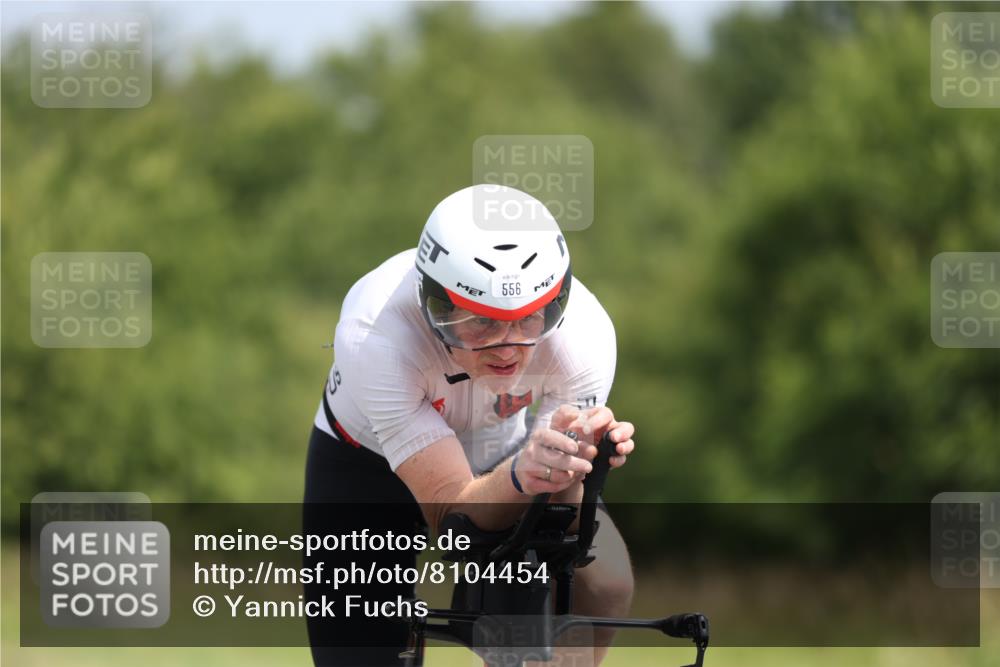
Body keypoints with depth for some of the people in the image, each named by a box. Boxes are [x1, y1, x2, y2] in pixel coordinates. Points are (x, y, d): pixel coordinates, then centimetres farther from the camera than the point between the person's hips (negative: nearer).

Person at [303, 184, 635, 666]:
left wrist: (566, 473, -53)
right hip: (369, 460, -1)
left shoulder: (584, 333, -33)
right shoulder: (374, 335, -40)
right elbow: (450, 511, -39)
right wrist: (522, 476, -60)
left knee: (605, 581, -25)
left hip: (501, 453, 1)